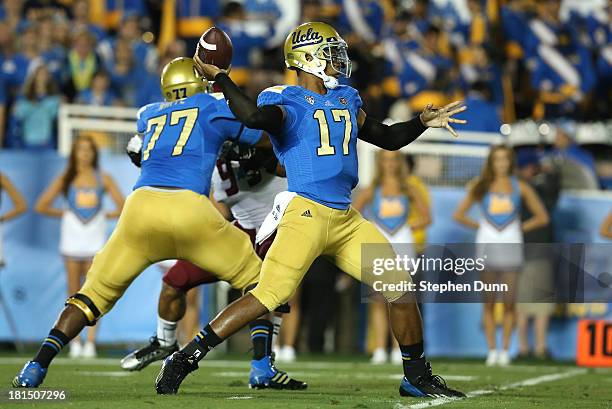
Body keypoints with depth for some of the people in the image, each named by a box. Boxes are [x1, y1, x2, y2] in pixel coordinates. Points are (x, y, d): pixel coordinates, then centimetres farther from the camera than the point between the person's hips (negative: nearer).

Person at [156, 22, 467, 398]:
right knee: (269, 296, -19)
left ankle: (417, 377, 20)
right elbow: (256, 116, -27)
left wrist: (424, 122, 18)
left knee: (401, 288, 5)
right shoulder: (285, 102, -3)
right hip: (307, 212, -7)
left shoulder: (346, 100, 19)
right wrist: (221, 79, -18)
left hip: (347, 220, 8)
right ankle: (184, 360, -13)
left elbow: (388, 138, 30)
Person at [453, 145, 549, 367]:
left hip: (511, 246, 0)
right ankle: (491, 350, 2)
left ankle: (505, 350, 3)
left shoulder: (520, 188, 8)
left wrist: (521, 228, 3)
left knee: (509, 302, -2)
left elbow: (542, 217, 11)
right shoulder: (481, 188, 8)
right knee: (488, 302, 0)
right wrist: (479, 226, 4)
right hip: (487, 246, 0)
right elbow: (459, 215, 12)